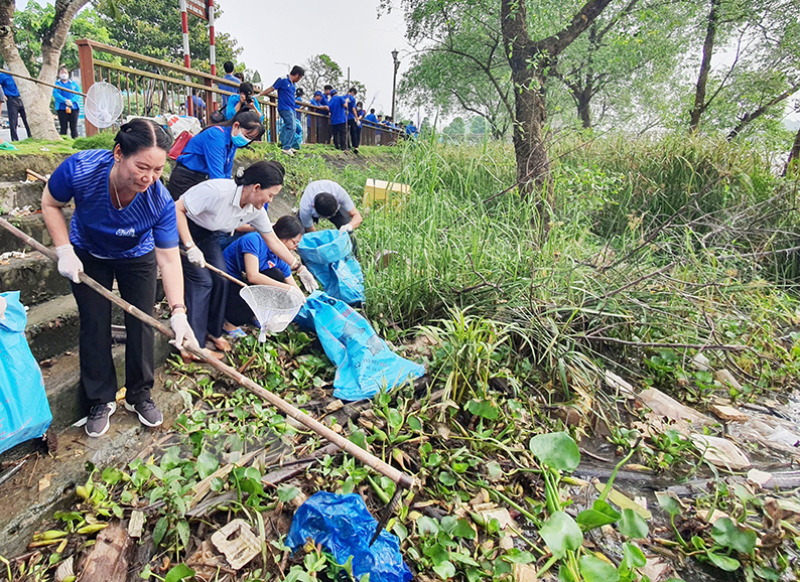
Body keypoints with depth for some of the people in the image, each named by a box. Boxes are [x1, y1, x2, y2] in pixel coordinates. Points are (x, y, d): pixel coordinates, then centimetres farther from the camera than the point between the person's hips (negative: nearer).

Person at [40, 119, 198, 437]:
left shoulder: (160, 201, -35)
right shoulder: (80, 168, -35)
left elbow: (169, 259, -32)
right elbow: (50, 203, -13)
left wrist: (178, 311, -40)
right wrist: (64, 250, -20)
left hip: (137, 257, 0)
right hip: (88, 255, 0)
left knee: (141, 325, 2)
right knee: (94, 326, 2)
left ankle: (139, 395, 23)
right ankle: (101, 400, 20)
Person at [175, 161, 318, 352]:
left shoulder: (256, 210, -12)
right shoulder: (217, 191, -35)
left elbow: (273, 241, -2)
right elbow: (177, 208, -32)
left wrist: (300, 269, -1)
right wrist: (190, 247, -36)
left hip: (209, 235, 7)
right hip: (183, 229, -6)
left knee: (220, 279, -2)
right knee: (202, 280, -12)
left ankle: (214, 331, 17)